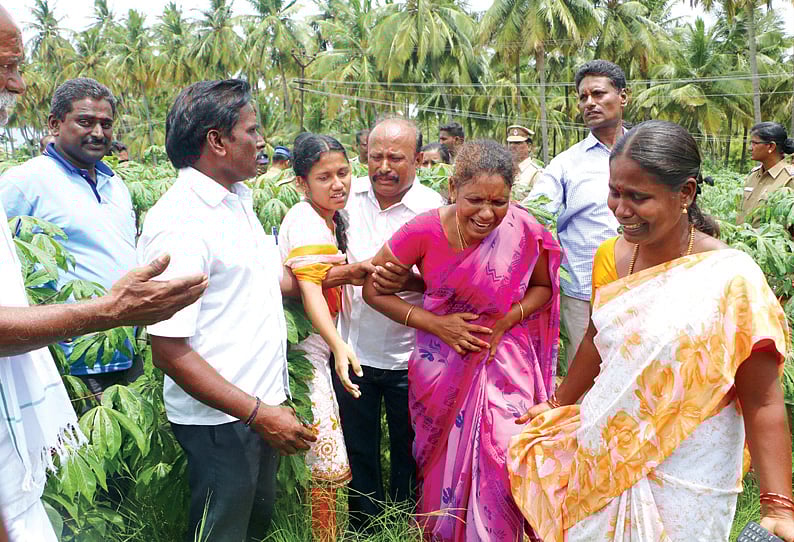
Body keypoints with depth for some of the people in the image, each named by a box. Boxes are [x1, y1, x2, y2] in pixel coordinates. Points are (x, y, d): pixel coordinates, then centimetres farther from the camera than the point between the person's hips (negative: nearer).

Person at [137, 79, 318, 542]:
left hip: (265, 405, 8)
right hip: (221, 420, -8)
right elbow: (169, 350, -23)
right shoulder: (178, 222, -22)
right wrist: (258, 414, -23)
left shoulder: (238, 199, 7)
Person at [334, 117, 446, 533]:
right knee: (359, 450, 18)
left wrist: (402, 279, -26)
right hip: (353, 351, 3)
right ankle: (364, 529, 39)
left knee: (408, 453, 16)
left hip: (408, 357, -3)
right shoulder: (348, 194, -2)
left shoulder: (433, 209, -12)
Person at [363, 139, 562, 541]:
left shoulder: (524, 231, -19)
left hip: (503, 357, 0)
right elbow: (373, 289, -8)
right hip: (442, 363, 0)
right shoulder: (424, 231, -21)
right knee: (445, 463, 16)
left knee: (502, 461, -2)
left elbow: (543, 286, 2)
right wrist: (435, 323, -15)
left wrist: (507, 320, -15)